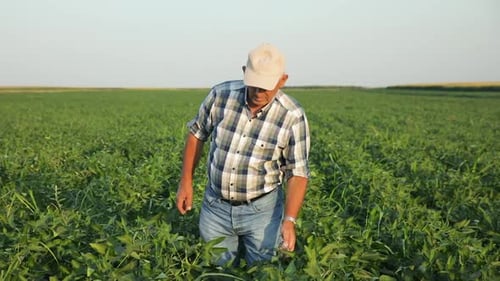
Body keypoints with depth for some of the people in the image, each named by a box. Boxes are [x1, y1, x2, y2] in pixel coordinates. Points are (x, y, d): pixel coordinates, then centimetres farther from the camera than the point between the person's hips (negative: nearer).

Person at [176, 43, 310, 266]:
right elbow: (197, 134, 3)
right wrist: (186, 182, 4)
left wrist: (289, 220, -22)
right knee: (216, 271, 17)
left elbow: (298, 173, -12)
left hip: (261, 209, -2)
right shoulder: (220, 95, -11)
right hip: (215, 205, 2)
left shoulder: (293, 117, -17)